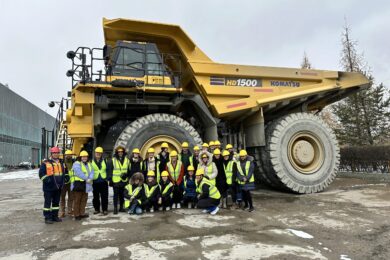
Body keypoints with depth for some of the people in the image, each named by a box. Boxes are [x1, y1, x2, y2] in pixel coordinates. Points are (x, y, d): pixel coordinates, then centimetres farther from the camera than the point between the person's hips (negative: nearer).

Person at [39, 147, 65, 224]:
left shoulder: (60, 163, 13)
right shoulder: (46, 163, -6)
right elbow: (41, 173, -8)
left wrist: (62, 181, 11)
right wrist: (47, 180, -19)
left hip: (58, 187, 6)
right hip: (49, 187, -6)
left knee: (56, 202, 12)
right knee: (48, 202, 0)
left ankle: (55, 216, 23)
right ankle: (47, 218, 7)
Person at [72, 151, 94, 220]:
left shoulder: (89, 164, 15)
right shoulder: (77, 164, -7)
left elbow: (92, 172, 2)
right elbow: (79, 173, -20)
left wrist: (90, 179, -18)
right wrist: (87, 179, -22)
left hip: (86, 185, 7)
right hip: (78, 184, -7)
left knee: (84, 200, 13)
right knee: (77, 200, -1)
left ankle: (82, 213, 23)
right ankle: (76, 215, 5)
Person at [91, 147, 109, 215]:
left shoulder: (105, 161, 6)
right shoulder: (91, 162, 4)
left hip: (103, 181, 0)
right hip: (95, 182, 0)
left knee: (104, 196, 1)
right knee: (96, 196, 9)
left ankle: (104, 209, 9)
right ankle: (97, 209, 22)